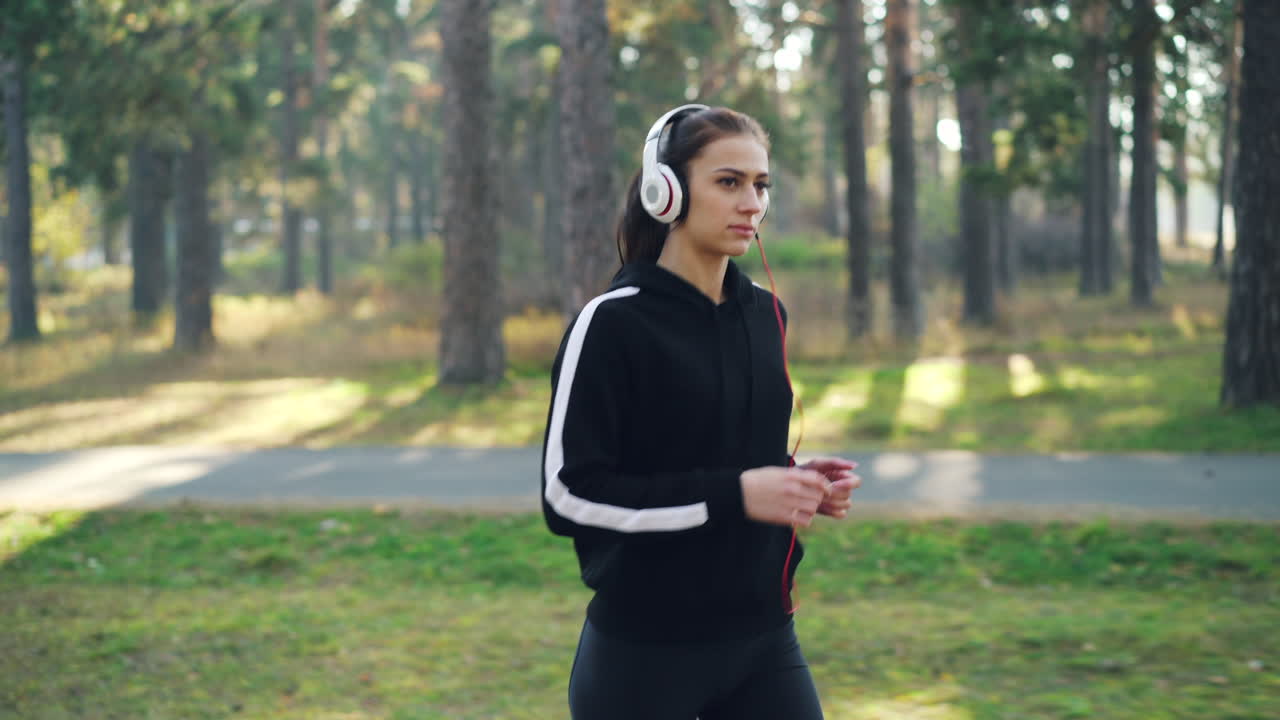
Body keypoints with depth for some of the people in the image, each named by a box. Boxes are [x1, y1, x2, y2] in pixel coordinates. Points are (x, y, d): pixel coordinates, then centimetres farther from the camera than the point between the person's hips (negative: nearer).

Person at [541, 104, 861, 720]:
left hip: (763, 639, 6)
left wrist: (798, 485, 0)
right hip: (643, 650, -5)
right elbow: (568, 494, -17)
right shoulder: (613, 323, -12)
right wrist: (731, 495, -21)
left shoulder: (766, 315, 8)